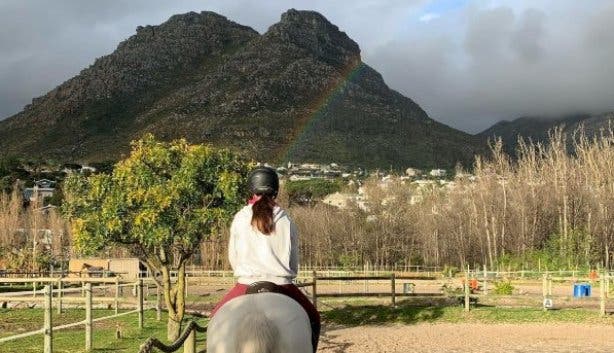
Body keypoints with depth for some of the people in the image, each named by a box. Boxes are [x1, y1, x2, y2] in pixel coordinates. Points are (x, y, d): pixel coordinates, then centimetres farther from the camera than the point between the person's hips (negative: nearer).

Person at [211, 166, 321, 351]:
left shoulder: (240, 218, 0)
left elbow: (233, 257, 8)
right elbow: (294, 261, 6)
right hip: (282, 286, 0)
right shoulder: (286, 221, 0)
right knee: (312, 318, 21)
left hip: (246, 285, 0)